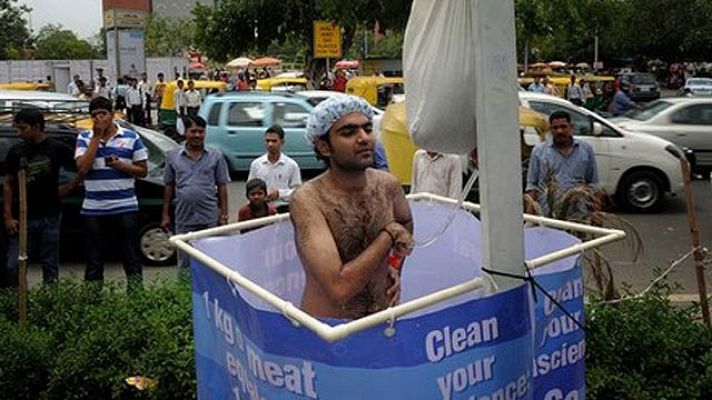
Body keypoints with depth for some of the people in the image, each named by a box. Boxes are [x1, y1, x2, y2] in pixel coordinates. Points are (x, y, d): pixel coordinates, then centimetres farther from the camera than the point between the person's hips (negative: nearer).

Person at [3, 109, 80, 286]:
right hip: (22, 218, 2)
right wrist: (8, 217, 2)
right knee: (14, 266, -1)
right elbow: (8, 184, 8)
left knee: (50, 267, 6)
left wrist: (67, 187, -7)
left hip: (49, 218, -2)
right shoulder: (16, 152, 6)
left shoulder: (58, 149, -2)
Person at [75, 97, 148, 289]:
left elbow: (142, 170, 4)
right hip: (93, 210, 1)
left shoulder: (131, 137, 2)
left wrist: (121, 165, -14)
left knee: (132, 259, 4)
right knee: (94, 261, 9)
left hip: (125, 208, -1)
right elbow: (82, 168, -11)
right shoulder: (85, 138, 4)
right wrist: (96, 138, -10)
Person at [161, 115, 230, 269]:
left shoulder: (216, 156, 3)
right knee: (184, 263, 9)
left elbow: (222, 186, 4)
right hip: (183, 219, 1)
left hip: (210, 218, -1)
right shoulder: (173, 156, 6)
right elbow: (169, 186, 10)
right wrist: (165, 214, 7)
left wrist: (224, 214, -1)